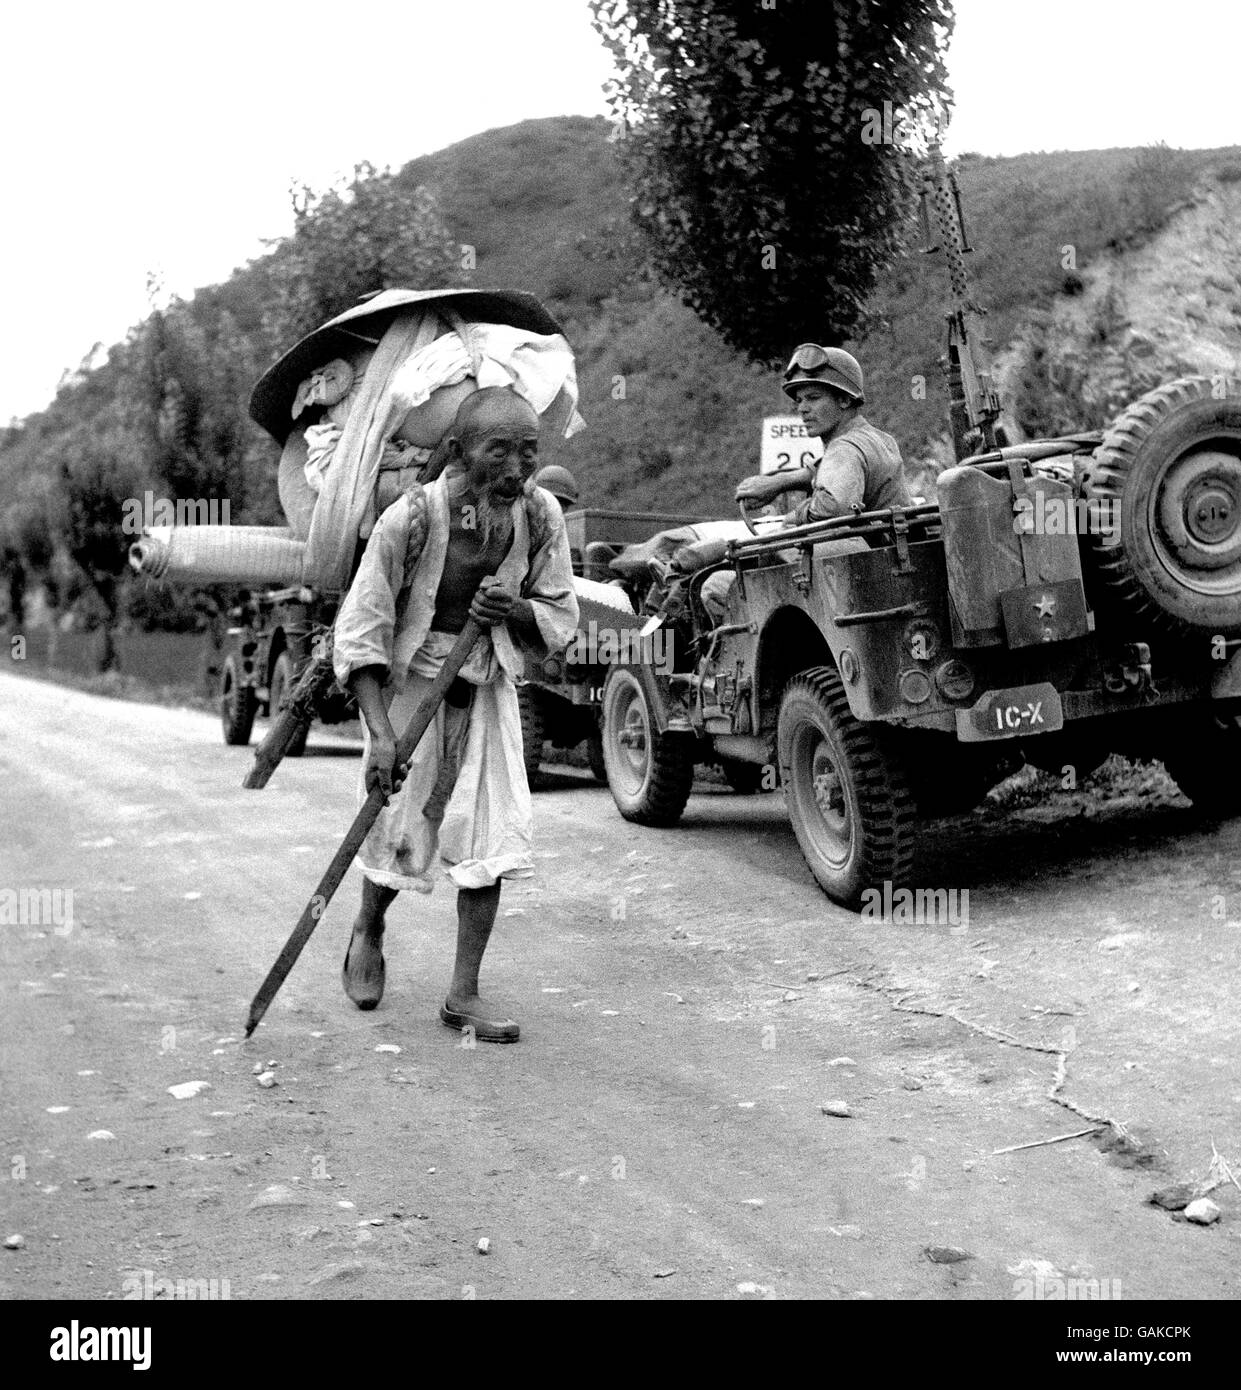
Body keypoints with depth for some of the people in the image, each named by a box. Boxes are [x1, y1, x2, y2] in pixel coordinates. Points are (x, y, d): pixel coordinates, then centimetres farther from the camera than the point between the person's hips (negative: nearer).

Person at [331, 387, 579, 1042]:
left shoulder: (540, 516, -11)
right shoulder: (410, 518, -23)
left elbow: (561, 620, 0)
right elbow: (360, 631, -19)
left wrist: (512, 610, -23)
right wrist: (380, 734, -26)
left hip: (488, 686, 3)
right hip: (409, 678, -3)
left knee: (492, 833, -3)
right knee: (401, 831, 4)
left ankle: (464, 993, 8)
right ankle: (367, 932, 37)